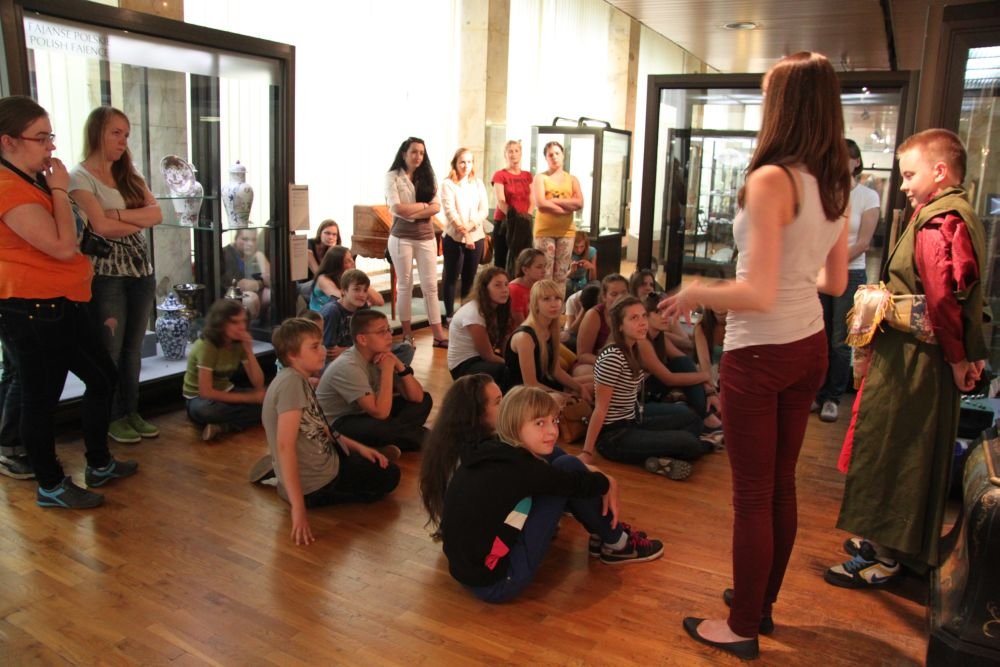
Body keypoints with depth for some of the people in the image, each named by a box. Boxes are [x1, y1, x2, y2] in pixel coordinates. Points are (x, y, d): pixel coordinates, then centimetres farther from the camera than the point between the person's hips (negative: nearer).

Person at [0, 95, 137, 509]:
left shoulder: (34, 182, 13)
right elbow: (63, 246, -24)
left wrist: (55, 189, 11)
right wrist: (60, 190, -16)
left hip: (62, 304, 10)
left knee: (102, 377, 17)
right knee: (41, 397, 4)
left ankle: (99, 465, 32)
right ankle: (50, 486, 20)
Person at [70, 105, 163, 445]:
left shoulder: (129, 175, 14)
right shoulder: (80, 177, -6)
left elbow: (157, 213, 0)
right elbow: (102, 226, -17)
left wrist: (119, 214, -13)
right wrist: (139, 220, -4)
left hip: (141, 270, 6)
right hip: (106, 274, -6)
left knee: (133, 348, 12)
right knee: (110, 350, 3)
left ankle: (132, 412, 23)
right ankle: (113, 417, 16)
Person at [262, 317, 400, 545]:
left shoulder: (300, 380, 6)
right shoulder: (291, 382, -24)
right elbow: (285, 446, -30)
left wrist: (359, 447, 6)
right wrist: (298, 507, -33)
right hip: (315, 484, -9)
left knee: (381, 465, 30)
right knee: (389, 476, 9)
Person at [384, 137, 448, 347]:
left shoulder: (427, 177, 9)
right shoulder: (393, 177, -2)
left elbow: (436, 207, -3)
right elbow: (397, 208, -15)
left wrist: (413, 214, -14)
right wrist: (423, 205, -7)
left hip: (426, 236, 3)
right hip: (401, 237, -3)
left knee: (430, 285, 2)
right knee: (404, 285, 5)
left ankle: (438, 334, 4)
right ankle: (407, 334, 14)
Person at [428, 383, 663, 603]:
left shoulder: (493, 452, 1)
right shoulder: (513, 467, -22)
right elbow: (576, 483, -9)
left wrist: (588, 469, 10)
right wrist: (608, 483, 11)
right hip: (496, 583, -8)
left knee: (553, 457, 8)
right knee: (568, 467, -10)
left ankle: (607, 529, 21)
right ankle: (617, 544, 11)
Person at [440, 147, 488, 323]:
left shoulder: (478, 183, 11)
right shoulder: (448, 184, -3)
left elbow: (484, 210, 2)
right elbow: (450, 212, -12)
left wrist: (470, 225, -14)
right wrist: (463, 231, -19)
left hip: (476, 236, 4)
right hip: (454, 237, -4)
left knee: (470, 277, 10)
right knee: (451, 276, 1)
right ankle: (450, 314, 9)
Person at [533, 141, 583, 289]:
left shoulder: (572, 179, 13)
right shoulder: (541, 178, 5)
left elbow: (579, 203, -4)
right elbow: (541, 204, -12)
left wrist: (553, 200, -9)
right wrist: (567, 208, -9)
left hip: (566, 231, 3)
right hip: (544, 231, -3)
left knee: (561, 275, 5)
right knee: (544, 274, -6)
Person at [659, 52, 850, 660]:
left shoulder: (771, 180, -20)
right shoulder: (836, 185, 4)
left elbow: (759, 295, -25)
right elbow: (834, 282, 14)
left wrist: (694, 294, -10)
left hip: (762, 354, -8)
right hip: (810, 347, 8)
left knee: (752, 496, 5)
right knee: (781, 485, 19)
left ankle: (743, 628, 22)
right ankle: (763, 604, 37)